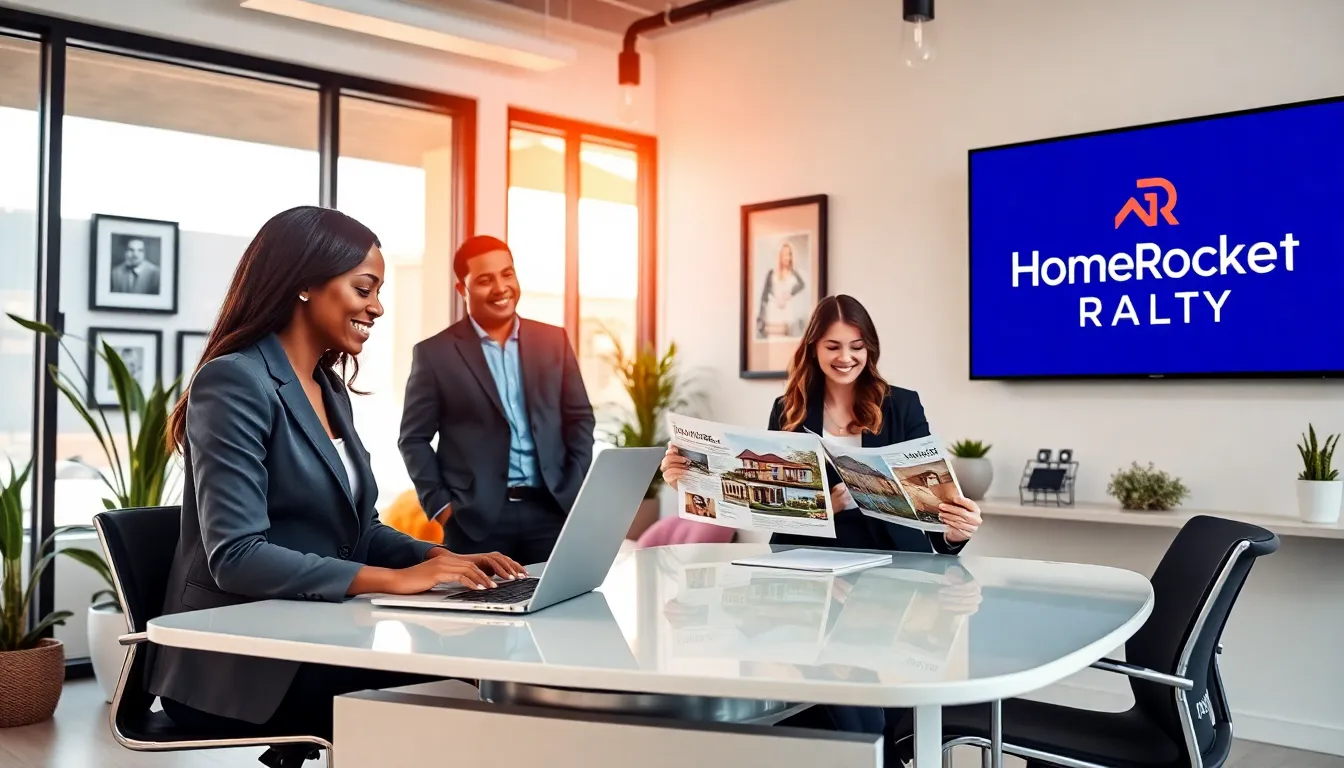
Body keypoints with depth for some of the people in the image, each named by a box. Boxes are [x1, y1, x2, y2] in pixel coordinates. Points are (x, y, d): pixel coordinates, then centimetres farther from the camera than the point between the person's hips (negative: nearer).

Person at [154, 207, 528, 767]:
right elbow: (236, 557, -22)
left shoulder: (331, 388, 13)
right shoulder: (234, 381, -14)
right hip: (236, 665, -7)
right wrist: (394, 579, -26)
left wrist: (442, 558, -3)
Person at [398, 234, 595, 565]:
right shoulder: (434, 353, 1)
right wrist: (440, 505, -6)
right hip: (476, 519, -2)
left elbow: (580, 419, 12)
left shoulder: (553, 340, 9)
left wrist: (576, 491, 2)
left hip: (551, 510, 3)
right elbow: (414, 438, 3)